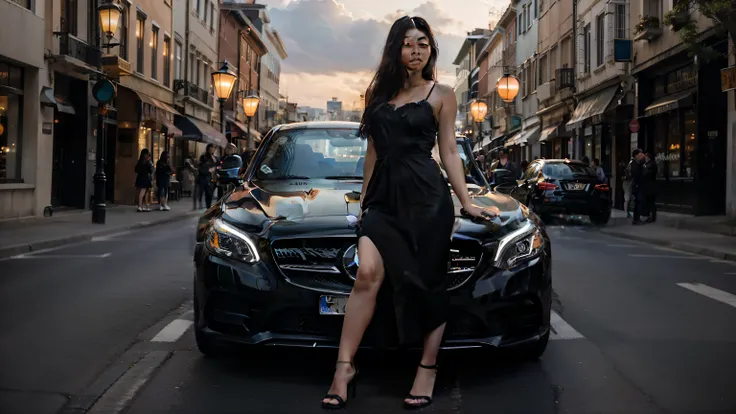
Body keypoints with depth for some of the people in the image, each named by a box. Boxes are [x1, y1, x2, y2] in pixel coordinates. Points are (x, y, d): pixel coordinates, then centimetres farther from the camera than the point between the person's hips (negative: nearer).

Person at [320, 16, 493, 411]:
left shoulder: (441, 94, 6)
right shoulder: (378, 92, 16)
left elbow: (448, 151, 5)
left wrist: (467, 203, -1)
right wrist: (364, 199, 19)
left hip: (427, 197, -2)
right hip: (385, 196, 3)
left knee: (428, 283, -1)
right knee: (367, 273, -14)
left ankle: (427, 369, 8)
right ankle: (344, 366, -11)